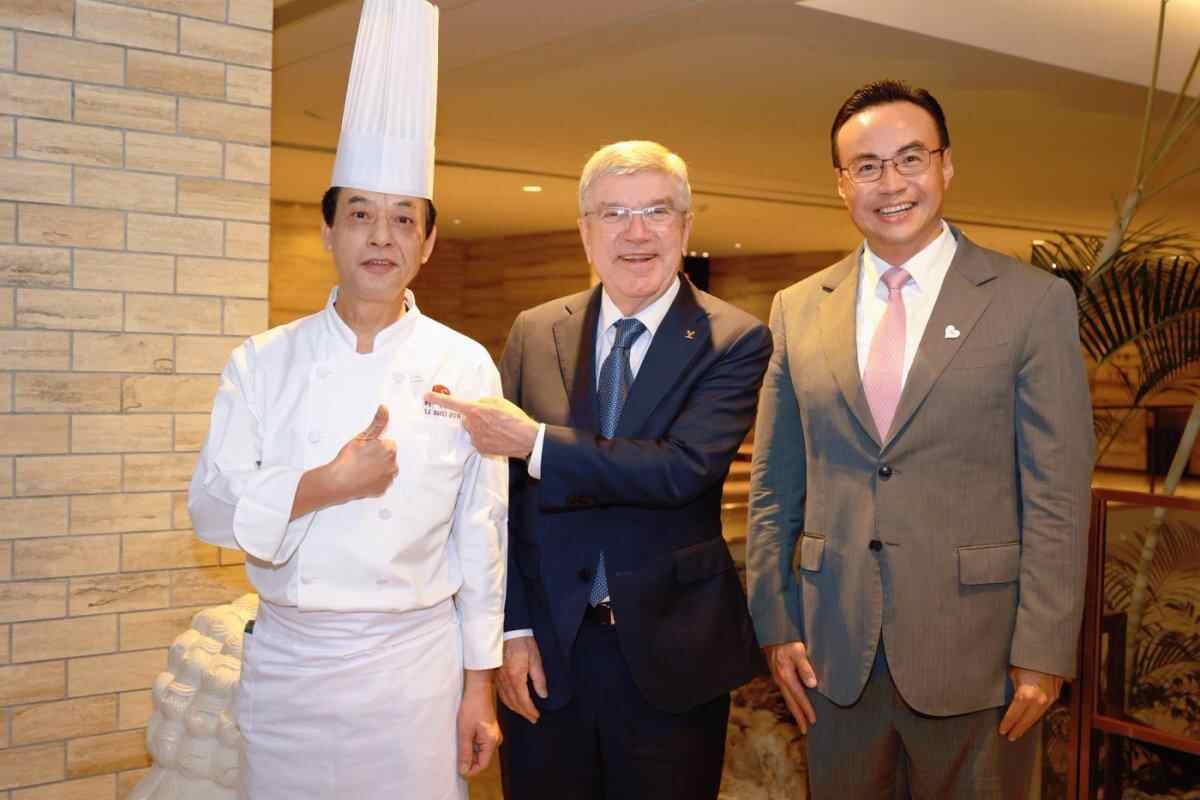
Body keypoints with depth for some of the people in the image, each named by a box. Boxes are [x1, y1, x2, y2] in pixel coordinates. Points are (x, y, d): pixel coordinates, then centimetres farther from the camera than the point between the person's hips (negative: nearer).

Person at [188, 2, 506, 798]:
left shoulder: (465, 366, -3)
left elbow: (481, 531, -2)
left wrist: (479, 682, 0)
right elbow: (213, 505, -2)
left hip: (415, 662, -1)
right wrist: (328, 484, -18)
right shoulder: (262, 363, 0)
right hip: (284, 661, 1)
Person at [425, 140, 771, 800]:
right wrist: (514, 626, -3)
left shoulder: (735, 342, -7)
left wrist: (536, 442, -21)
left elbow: (683, 468, -21)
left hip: (668, 655, -2)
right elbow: (504, 493, 2)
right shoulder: (534, 333, 2)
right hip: (546, 649, 2)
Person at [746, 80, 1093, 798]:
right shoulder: (798, 310, 4)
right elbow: (774, 486, 7)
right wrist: (776, 624, 4)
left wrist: (1044, 652, -9)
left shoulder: (1033, 301, -4)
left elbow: (1058, 495, -6)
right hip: (835, 652, 3)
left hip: (975, 654, -2)